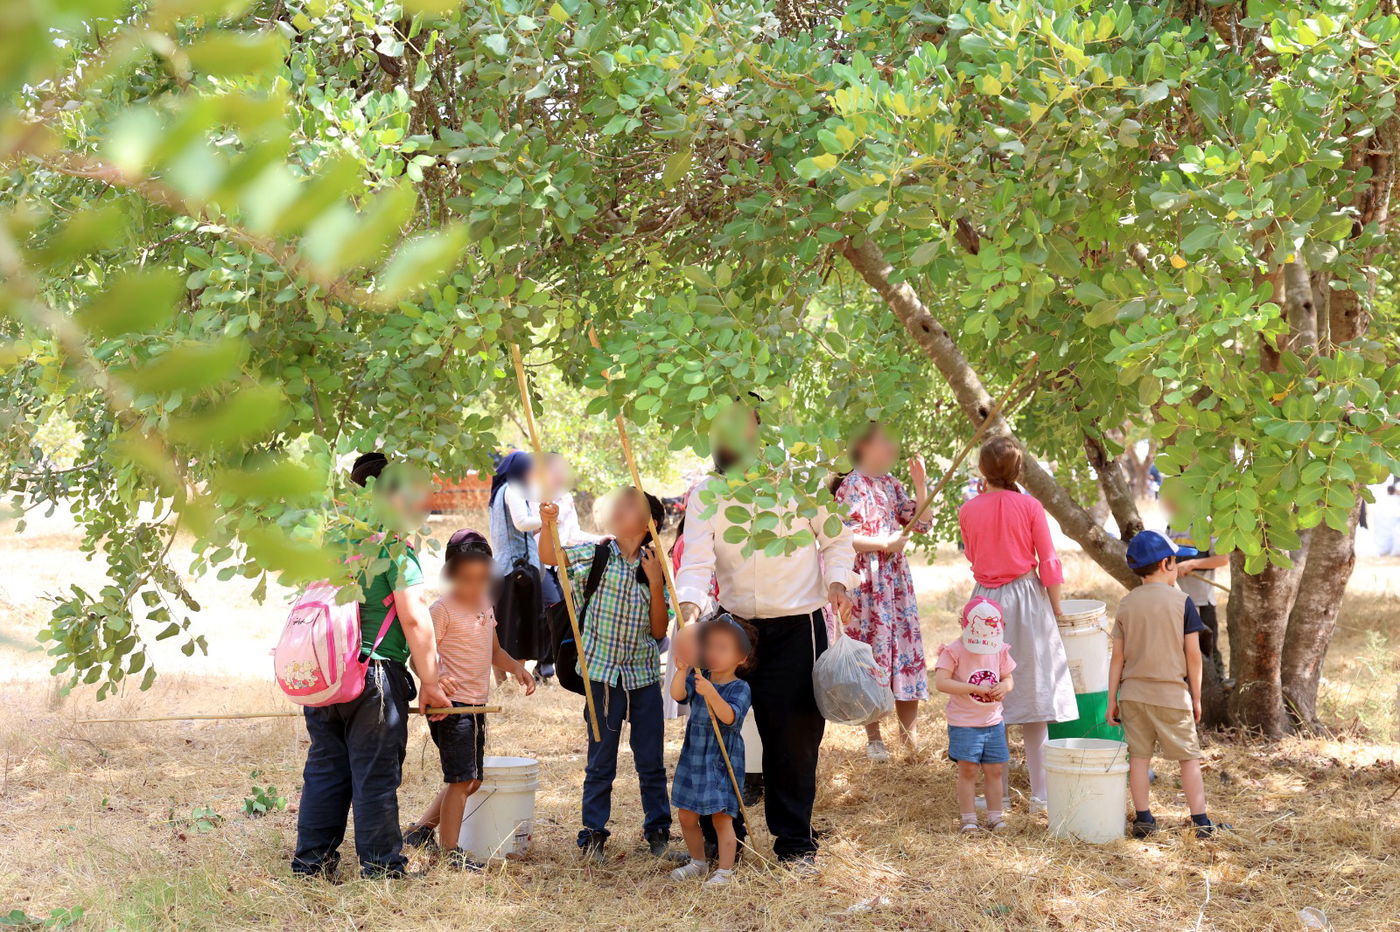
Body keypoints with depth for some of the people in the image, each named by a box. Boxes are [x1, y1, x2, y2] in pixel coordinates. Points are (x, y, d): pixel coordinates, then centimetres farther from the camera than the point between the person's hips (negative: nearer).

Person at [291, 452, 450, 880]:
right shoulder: (393, 545, -10)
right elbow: (414, 618, -15)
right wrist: (430, 682, -8)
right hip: (376, 676, -6)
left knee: (324, 769, 14)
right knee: (376, 776, 2)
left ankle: (312, 860, 20)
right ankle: (381, 867, 9)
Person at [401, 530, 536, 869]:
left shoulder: (485, 606, 14)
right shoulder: (441, 611, -12)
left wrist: (517, 667, 7)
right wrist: (436, 679, -35)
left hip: (477, 706, 9)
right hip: (451, 705, -9)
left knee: (471, 780, 14)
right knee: (460, 779, -8)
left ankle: (421, 830, 26)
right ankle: (450, 852, -1)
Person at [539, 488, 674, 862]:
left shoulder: (654, 568, 5)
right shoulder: (597, 555, 0)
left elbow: (659, 631, 0)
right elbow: (549, 557, -12)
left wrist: (655, 582, -9)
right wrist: (548, 523, -29)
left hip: (645, 677, 2)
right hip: (603, 674, -2)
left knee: (652, 762, 8)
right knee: (601, 763, 6)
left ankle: (658, 831, 21)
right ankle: (593, 834, 16)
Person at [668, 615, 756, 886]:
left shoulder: (740, 688, -10)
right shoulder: (698, 678, 2)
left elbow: (730, 717, -27)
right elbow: (678, 694, -16)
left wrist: (711, 694, -41)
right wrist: (682, 671, -33)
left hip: (723, 760, -5)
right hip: (693, 757, 5)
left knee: (721, 817, -5)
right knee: (687, 815, 12)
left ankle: (725, 870, 4)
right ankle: (698, 862, 31)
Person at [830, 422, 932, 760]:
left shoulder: (891, 484, 12)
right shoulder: (850, 485, -9)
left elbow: (922, 523, 9)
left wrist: (921, 484, 0)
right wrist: (885, 544, -14)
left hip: (897, 581, 6)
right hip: (866, 583, -6)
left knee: (906, 649, 6)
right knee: (871, 655, 0)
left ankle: (910, 732, 15)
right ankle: (873, 738, 10)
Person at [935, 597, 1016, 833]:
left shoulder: (1000, 650, 3)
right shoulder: (954, 652, -14)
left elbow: (1008, 679, 10)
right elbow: (941, 682, -24)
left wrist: (1004, 687, -16)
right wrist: (975, 689, -28)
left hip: (993, 722, 5)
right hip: (964, 723, -5)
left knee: (994, 770, 9)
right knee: (967, 770, -1)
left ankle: (995, 817, 18)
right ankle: (968, 819, 7)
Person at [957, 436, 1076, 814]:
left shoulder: (968, 511, -2)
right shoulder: (1029, 506, -7)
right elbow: (1048, 563, -5)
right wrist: (1056, 609, 6)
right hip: (1027, 598, -1)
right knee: (1034, 694, 3)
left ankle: (998, 794, 10)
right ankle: (1040, 794, 5)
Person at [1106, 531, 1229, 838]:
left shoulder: (1126, 604, 4)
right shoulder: (1181, 601, -6)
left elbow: (1118, 657, 4)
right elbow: (1193, 654, -6)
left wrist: (1112, 700, 9)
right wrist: (1196, 697, 4)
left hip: (1133, 693, 3)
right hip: (1171, 695, -3)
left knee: (1139, 756, 9)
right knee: (1189, 757, 6)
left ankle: (1143, 819, 10)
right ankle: (1201, 821, 6)